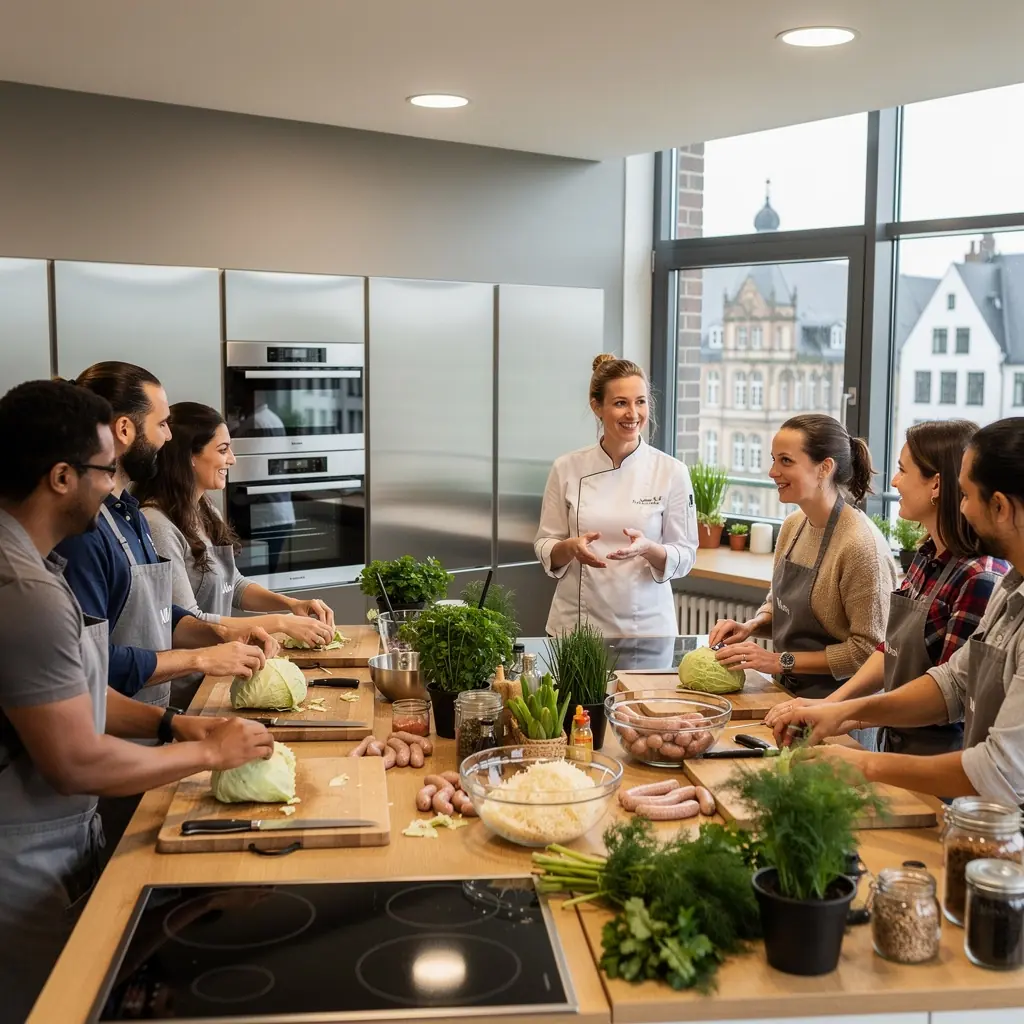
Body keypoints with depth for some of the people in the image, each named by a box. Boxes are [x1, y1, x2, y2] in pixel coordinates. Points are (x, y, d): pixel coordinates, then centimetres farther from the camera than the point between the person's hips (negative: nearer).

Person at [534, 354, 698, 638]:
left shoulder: (671, 472, -6)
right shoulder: (567, 468, -3)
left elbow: (684, 556, -3)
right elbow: (545, 548, 2)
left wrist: (649, 549, -22)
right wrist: (571, 548, -19)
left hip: (646, 624, 0)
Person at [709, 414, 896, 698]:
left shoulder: (861, 544, -21)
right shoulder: (793, 525, 3)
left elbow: (868, 649, -19)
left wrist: (781, 661, -18)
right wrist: (751, 626, -1)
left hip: (834, 704, -7)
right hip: (789, 692, 7)